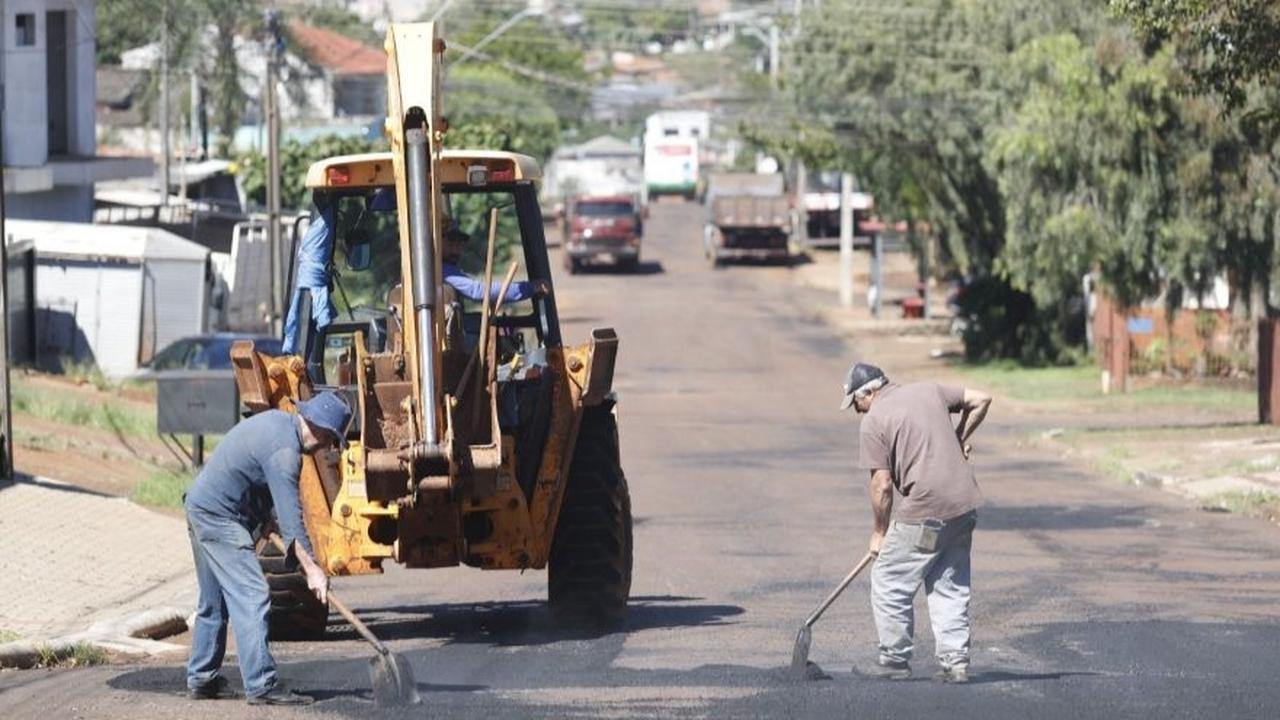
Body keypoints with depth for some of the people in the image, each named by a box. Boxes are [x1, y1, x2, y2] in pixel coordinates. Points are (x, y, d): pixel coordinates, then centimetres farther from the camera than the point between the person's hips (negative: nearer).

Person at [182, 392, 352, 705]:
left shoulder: (278, 421, 9)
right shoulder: (283, 451, -23)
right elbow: (291, 518, -28)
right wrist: (312, 568, -30)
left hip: (201, 506, 11)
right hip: (218, 517, -11)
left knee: (214, 602, 18)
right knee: (251, 596, -13)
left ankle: (201, 679, 25)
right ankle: (261, 685, -17)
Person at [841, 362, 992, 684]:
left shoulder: (873, 422, -6)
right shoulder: (929, 391, 13)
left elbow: (882, 484, -8)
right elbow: (980, 400, 17)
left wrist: (879, 533, 3)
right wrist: (960, 439, 25)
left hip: (923, 514, -7)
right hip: (964, 506, 7)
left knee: (889, 585, 6)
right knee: (951, 588, 13)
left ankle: (895, 661, 10)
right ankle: (956, 662, 9)